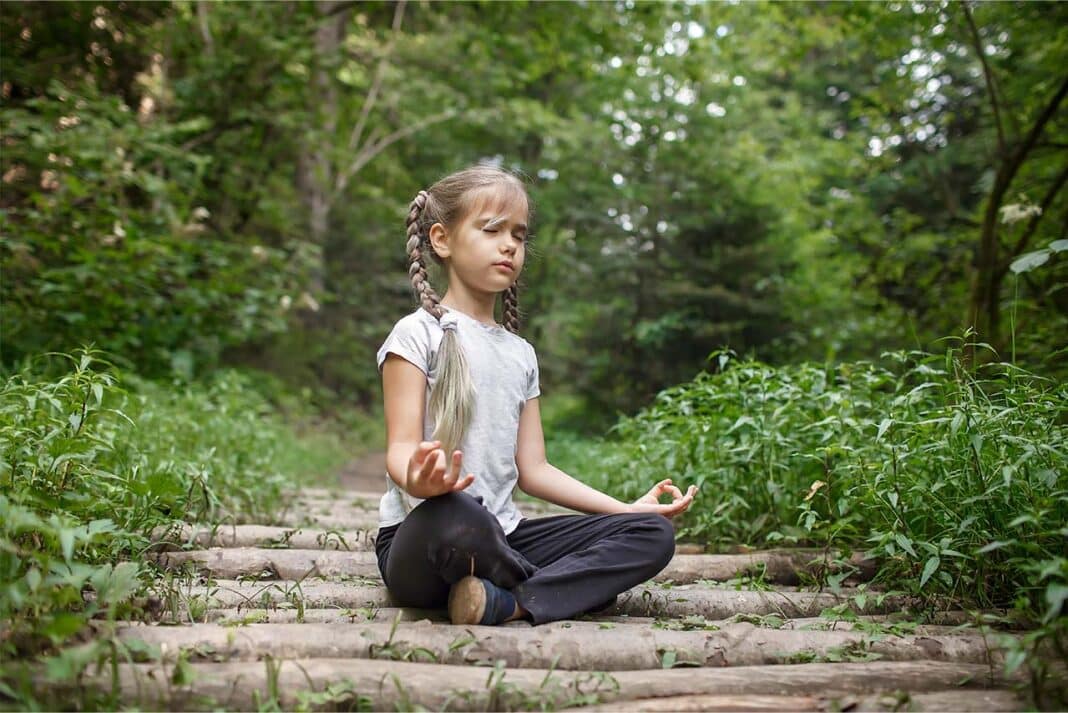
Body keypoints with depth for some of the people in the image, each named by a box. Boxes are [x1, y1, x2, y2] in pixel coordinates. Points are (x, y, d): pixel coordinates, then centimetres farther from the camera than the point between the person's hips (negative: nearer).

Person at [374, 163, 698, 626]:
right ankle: (571, 588, -14)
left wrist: (627, 508, 8)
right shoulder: (419, 333, -2)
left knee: (654, 533, -9)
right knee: (453, 516, -43)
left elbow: (532, 469, 14)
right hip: (423, 537, -6)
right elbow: (400, 448, -11)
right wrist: (419, 479, -36)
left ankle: (504, 604, -25)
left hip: (503, 536, 7)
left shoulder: (520, 353, 17)